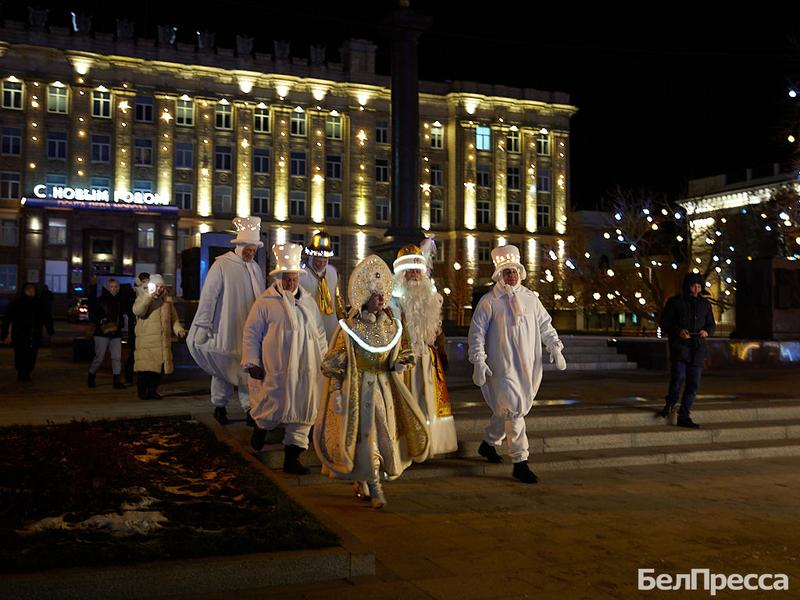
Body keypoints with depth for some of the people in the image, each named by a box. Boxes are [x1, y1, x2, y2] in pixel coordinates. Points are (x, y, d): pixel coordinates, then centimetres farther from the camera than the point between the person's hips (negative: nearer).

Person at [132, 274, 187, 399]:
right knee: (145, 366, -8)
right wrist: (149, 296, -22)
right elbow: (137, 311, -16)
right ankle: (142, 391, 4)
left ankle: (153, 390, 17)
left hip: (163, 341, 4)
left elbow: (174, 318, 19)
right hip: (146, 340, -4)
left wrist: (179, 330, 1)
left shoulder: (167, 299, 15)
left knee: (159, 366, 4)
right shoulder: (143, 296, 4)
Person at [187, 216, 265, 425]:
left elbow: (261, 299, 14)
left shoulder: (256, 268, 10)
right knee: (224, 369, 8)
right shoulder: (222, 265, -9)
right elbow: (208, 296, -11)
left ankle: (250, 408, 2)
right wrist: (203, 326, -13)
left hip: (250, 332, 4)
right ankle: (219, 406, 24)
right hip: (226, 331, -4)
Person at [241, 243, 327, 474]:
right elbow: (251, 333, -2)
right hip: (276, 371, -4)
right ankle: (261, 426, 37)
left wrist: (324, 359, 15)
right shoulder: (265, 302, -3)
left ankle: (292, 457, 14)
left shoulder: (308, 301, 12)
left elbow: (320, 333, 19)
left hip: (306, 371, 4)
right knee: (273, 410, 1)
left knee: (302, 413, 5)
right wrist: (252, 363, -6)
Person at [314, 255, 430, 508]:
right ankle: (374, 488, 9)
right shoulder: (349, 327, -11)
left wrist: (403, 361, -8)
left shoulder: (391, 325, 4)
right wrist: (337, 393, -14)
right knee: (365, 434, -3)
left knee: (384, 432, 10)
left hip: (384, 388, 5)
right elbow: (332, 364, -9)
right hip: (358, 389, -5)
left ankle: (360, 480, 30)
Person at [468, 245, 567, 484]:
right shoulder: (489, 301, -3)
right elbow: (477, 332, -4)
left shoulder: (531, 299, 12)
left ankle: (488, 443, 38)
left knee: (505, 409, 15)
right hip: (503, 366, -5)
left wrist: (555, 347, 7)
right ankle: (520, 462, -5)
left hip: (528, 366, 5)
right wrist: (478, 361, -12)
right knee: (513, 410, -11)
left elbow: (545, 325, 19)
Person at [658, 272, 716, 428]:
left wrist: (707, 331, -6)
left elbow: (711, 324, 18)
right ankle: (670, 405, 5)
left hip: (697, 348, 4)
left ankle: (684, 416, 8)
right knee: (678, 377, -20)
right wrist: (678, 331, -17)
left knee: (693, 383, 1)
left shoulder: (705, 304, 14)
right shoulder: (675, 302, 2)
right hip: (679, 346, -4)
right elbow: (664, 323, 1)